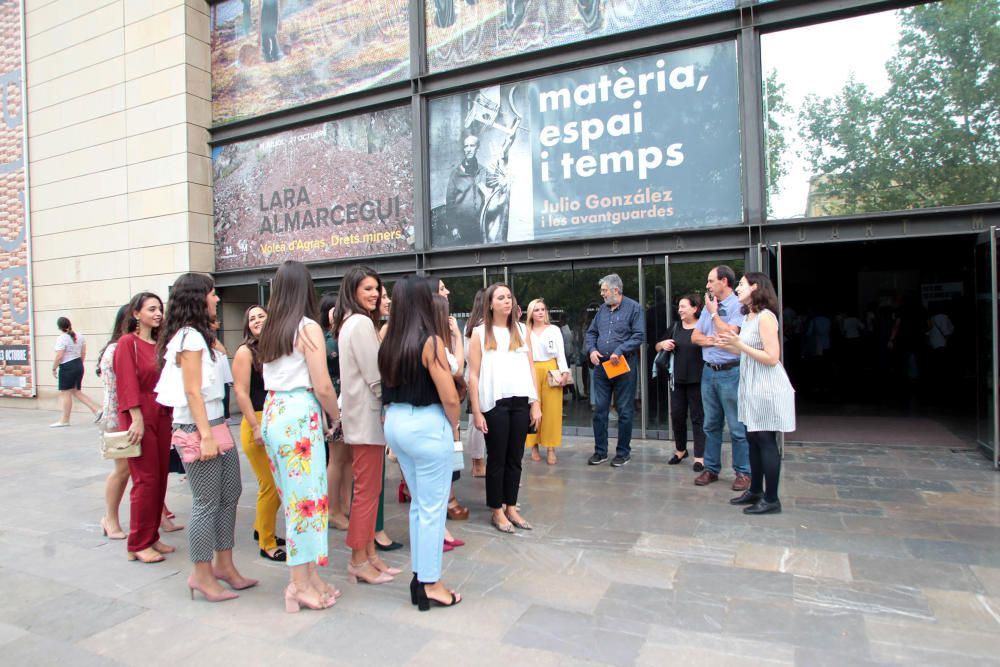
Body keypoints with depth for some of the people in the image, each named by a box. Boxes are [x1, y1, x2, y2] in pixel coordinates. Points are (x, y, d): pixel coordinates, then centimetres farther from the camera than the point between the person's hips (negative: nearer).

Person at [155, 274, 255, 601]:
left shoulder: (199, 336, 17)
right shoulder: (190, 337, -11)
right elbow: (192, 392, -17)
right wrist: (206, 436, -19)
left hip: (216, 425, 10)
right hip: (197, 429, -10)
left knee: (230, 495, 13)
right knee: (206, 503, -1)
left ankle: (224, 564, 24)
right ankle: (202, 574, 12)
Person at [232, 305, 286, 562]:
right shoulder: (245, 352, -5)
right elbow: (241, 392, -10)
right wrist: (256, 428, -16)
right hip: (257, 425, -5)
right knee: (270, 485, -3)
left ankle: (261, 529, 34)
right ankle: (267, 545, 12)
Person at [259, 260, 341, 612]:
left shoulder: (269, 330, 11)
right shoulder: (308, 328, -9)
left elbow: (270, 378, 9)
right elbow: (322, 387, -12)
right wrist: (336, 417, 5)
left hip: (272, 413, 7)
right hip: (299, 416, -7)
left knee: (293, 497, 13)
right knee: (306, 498, 1)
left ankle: (307, 575, 23)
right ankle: (301, 583, 10)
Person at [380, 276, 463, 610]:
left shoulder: (389, 343, 4)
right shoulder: (431, 342, -15)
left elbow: (389, 385, 5)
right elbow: (450, 397, -17)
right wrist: (454, 426, 1)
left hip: (395, 422, 7)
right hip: (426, 425, -7)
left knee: (419, 503, 19)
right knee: (432, 507, 5)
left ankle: (420, 576, 28)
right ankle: (430, 585, 17)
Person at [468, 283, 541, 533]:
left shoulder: (522, 331, 10)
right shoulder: (480, 333, 0)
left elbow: (530, 369, 9)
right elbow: (473, 375, -3)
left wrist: (536, 403, 4)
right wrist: (476, 411, -8)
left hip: (521, 402, 3)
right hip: (495, 404, -3)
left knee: (515, 458, 10)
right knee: (497, 458, 6)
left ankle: (511, 507, 24)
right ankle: (497, 511, 19)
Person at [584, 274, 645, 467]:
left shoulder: (633, 308, -4)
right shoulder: (602, 309, 12)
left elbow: (639, 335, -12)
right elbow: (591, 333, 15)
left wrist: (619, 351, -19)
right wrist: (591, 350, -3)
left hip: (624, 366, -5)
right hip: (601, 365, 5)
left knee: (625, 411, 4)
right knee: (599, 409, 6)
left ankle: (623, 452, 16)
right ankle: (600, 451, 17)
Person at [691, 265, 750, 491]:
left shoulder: (738, 306, -9)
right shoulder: (709, 306, 13)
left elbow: (728, 335, -20)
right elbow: (695, 337, 12)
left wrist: (714, 313, -8)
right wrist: (714, 340, -7)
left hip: (730, 372, -7)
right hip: (709, 371, 7)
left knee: (737, 427, -1)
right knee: (711, 424, 13)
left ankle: (743, 472, 10)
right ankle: (711, 468, 22)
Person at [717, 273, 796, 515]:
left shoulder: (765, 317, -15)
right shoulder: (748, 317, 12)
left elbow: (772, 358, -20)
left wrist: (739, 344, -21)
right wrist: (730, 346, 2)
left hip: (766, 388, -9)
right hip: (751, 387, 9)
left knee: (766, 442, -2)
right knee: (753, 440, 14)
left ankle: (771, 500, 8)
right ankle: (756, 490, 26)